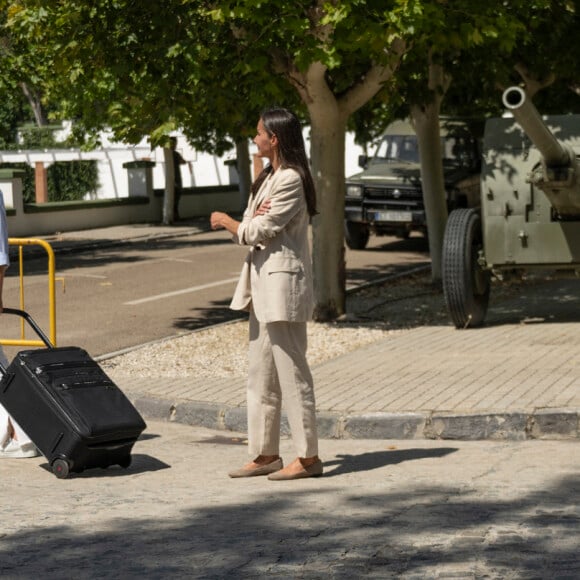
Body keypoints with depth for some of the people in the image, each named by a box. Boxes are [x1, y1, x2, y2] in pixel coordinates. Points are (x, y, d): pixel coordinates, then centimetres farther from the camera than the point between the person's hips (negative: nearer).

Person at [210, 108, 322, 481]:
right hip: (264, 284, 11)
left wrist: (226, 222, 2)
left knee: (292, 373, -7)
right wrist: (253, 217, -11)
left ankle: (309, 457, -2)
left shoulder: (290, 180, -15)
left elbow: (258, 232, -16)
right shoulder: (270, 178, 18)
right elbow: (250, 231, 12)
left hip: (282, 283, -11)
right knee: (261, 376, 12)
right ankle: (265, 454, 18)